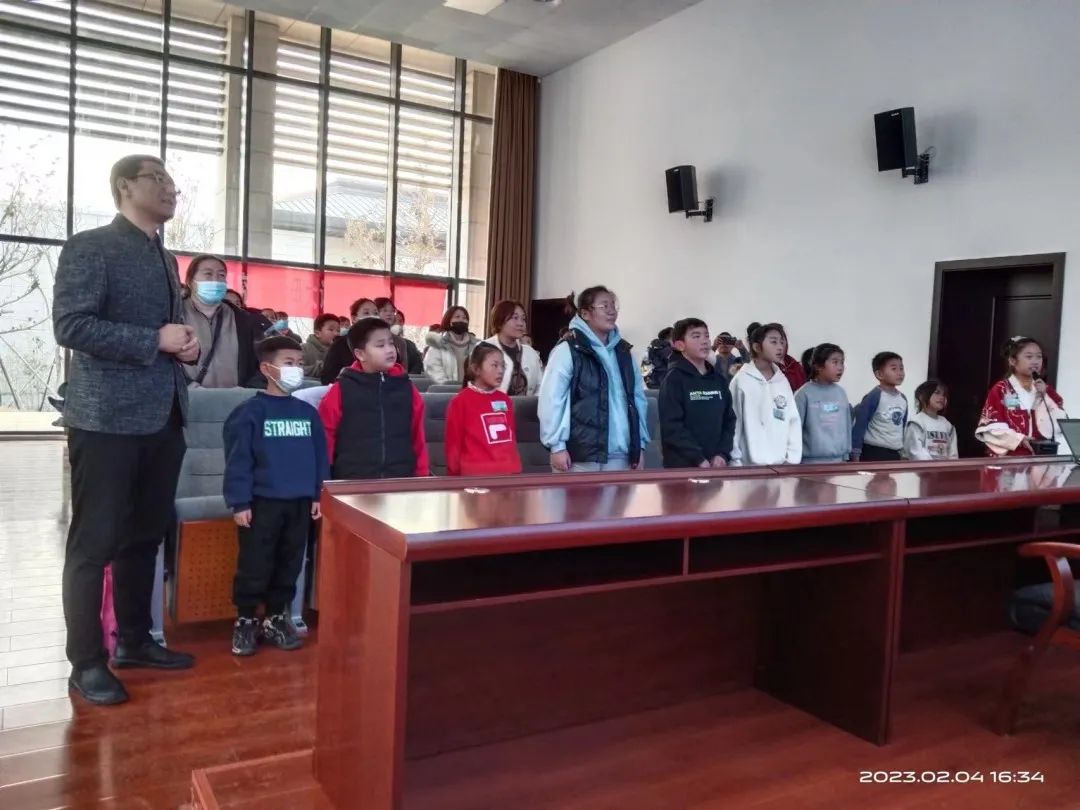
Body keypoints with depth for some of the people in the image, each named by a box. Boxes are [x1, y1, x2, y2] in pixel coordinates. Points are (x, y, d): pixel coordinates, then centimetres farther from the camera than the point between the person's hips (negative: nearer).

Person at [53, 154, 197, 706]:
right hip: (107, 419, -8)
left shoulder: (166, 259, 18)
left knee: (145, 535, 15)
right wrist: (155, 340, -18)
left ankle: (135, 641, 28)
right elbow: (70, 326, -16)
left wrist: (186, 345, 4)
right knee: (94, 543, 1)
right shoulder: (89, 247, -6)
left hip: (163, 417, 8)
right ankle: (86, 663, 12)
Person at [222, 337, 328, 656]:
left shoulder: (308, 413, 9)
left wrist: (319, 495, 6)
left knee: (289, 565, 12)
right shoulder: (250, 411, -7)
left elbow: (321, 457, 11)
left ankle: (276, 618, 27)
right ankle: (245, 621, 20)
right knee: (254, 566, 2)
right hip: (262, 502, -5)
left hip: (300, 503, 5)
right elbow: (238, 460, -9)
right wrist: (240, 502, -13)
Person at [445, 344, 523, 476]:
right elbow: (453, 444, 1)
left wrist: (516, 466, 16)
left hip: (509, 473, 5)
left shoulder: (505, 400, 13)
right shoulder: (461, 402, -2)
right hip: (476, 474, -5)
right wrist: (455, 475, 2)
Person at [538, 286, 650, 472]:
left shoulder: (623, 351, 15)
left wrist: (640, 444, 13)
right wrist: (556, 445, -14)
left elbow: (638, 398, 17)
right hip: (580, 455, -6)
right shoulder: (568, 350, -6)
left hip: (619, 456, 6)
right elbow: (551, 399, -11)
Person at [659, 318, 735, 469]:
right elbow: (672, 427, -13)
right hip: (683, 466, -6)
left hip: (716, 465, 6)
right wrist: (699, 460, -17)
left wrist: (723, 454, -3)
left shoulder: (719, 380, 13)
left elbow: (729, 420, 13)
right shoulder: (674, 379, -5)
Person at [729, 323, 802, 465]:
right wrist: (736, 461, -7)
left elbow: (794, 421, 9)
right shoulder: (742, 380, -6)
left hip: (781, 463, 5)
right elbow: (732, 423, -5)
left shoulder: (783, 381, 8)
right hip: (750, 463, -5)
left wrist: (793, 458, 1)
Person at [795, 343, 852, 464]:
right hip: (812, 461, -5)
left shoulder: (841, 393, 8)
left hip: (838, 459, 5)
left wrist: (847, 454, 13)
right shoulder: (804, 393, -8)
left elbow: (847, 426, 13)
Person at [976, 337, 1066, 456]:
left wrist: (1043, 397, -5)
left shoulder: (1047, 390, 12)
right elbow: (989, 428, -7)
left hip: (1040, 457, 3)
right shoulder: (1000, 389, -1)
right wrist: (1018, 439, -16)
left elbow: (1059, 426, 1)